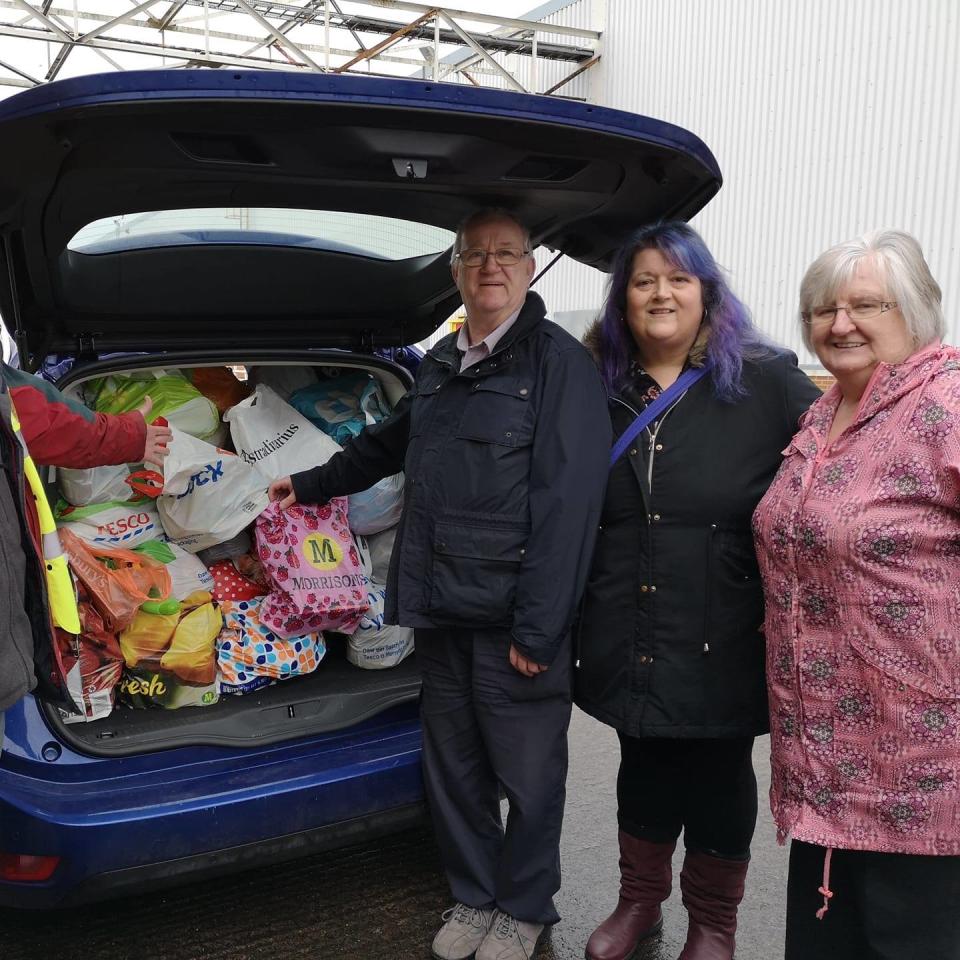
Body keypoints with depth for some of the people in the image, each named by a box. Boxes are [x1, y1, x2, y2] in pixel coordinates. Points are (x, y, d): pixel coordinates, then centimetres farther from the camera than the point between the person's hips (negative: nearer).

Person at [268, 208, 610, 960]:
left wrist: (537, 629, -19)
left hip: (515, 618, -6)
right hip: (443, 613, 7)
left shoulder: (560, 362, -9)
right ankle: (474, 897, 39)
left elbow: (567, 504, -16)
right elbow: (391, 444, 31)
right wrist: (311, 485, 38)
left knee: (528, 773, 10)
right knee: (453, 766, 18)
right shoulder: (440, 365, 14)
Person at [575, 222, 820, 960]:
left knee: (719, 778, 14)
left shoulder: (765, 385, -7)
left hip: (723, 639, -3)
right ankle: (640, 900, 41)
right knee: (643, 765, 19)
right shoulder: (603, 391, 4)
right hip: (630, 637, 3)